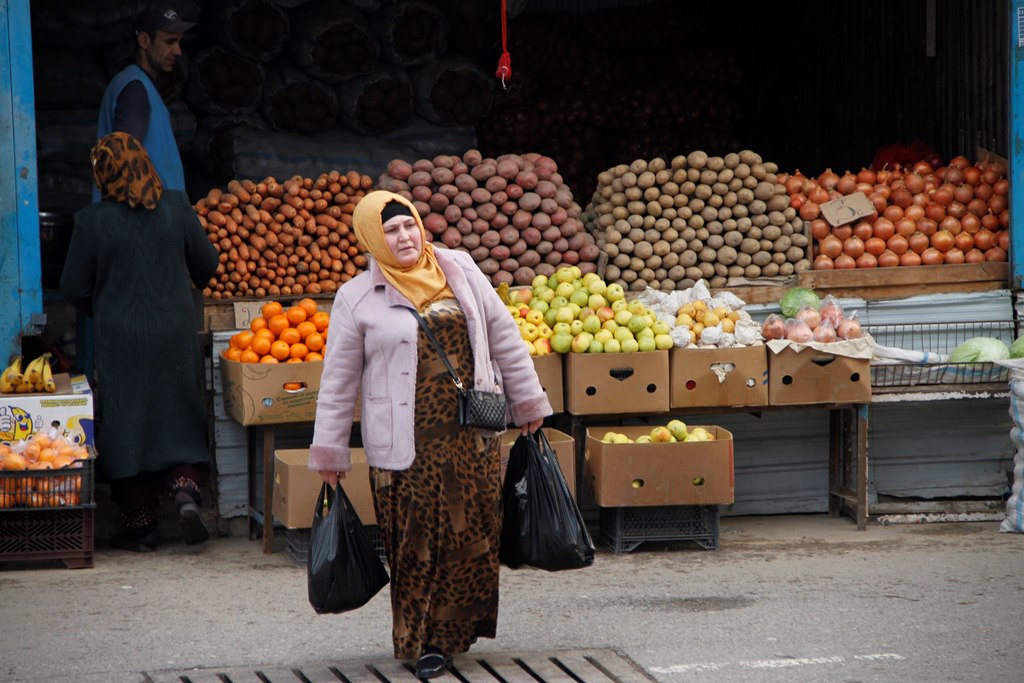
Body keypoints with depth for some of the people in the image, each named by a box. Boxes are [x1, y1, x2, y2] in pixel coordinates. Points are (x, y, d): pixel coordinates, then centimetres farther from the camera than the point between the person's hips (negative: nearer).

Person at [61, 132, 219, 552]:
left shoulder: (92, 222, -12)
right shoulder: (176, 208, -4)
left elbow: (74, 289, -4)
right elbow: (207, 266, 7)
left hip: (120, 341, -2)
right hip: (176, 337, 2)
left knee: (127, 427, 7)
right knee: (181, 422, 14)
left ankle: (140, 525, 10)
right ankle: (186, 489, -8)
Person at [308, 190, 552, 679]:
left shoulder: (460, 272, 6)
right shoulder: (357, 299, -1)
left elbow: (503, 338, 13)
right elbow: (338, 382, 2)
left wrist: (527, 401, 14)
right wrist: (329, 451, 2)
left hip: (470, 435, 3)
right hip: (407, 445, -3)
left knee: (472, 534, 3)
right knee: (417, 542, -1)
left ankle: (449, 633, 16)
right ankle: (419, 640, 11)